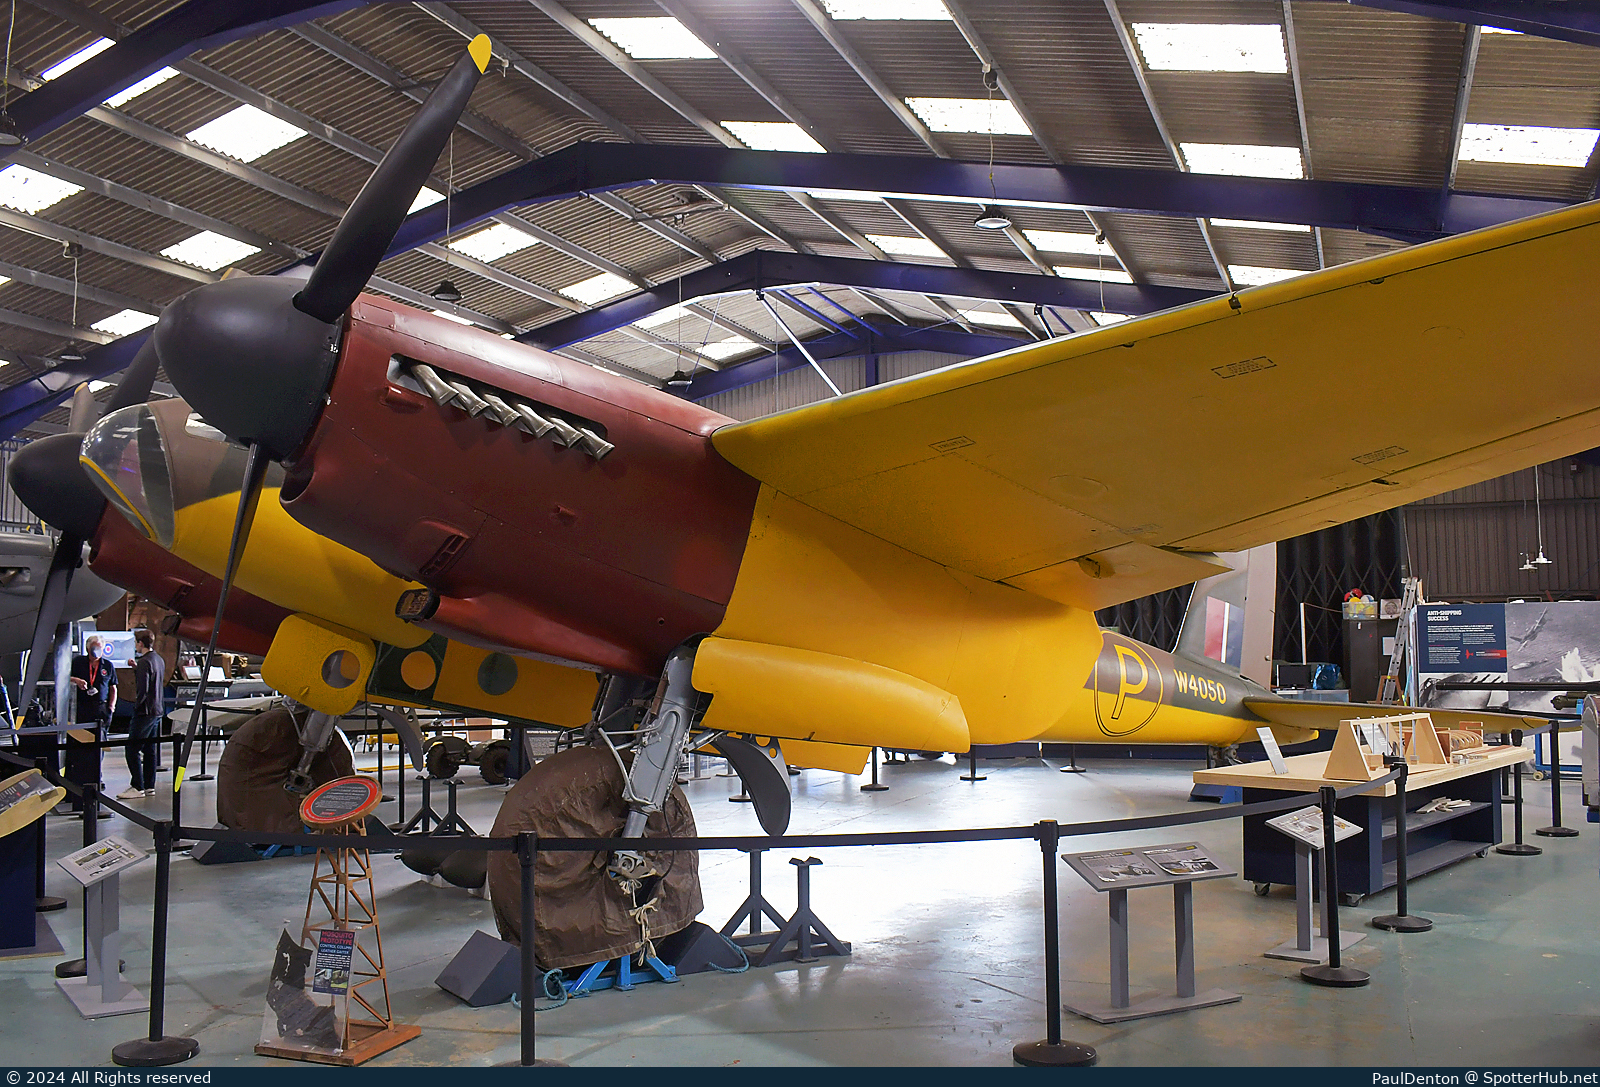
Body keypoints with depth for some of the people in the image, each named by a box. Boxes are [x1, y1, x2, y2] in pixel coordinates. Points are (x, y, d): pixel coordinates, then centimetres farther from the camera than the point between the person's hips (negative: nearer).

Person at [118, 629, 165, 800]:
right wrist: (136, 668, 17)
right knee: (149, 750, 12)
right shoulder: (159, 660, 12)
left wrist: (137, 705, -9)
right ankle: (149, 786, 15)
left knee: (133, 750, -5)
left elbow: (142, 690, -22)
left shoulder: (144, 662, -17)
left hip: (145, 712, -9)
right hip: (157, 711, 9)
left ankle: (137, 787, -5)